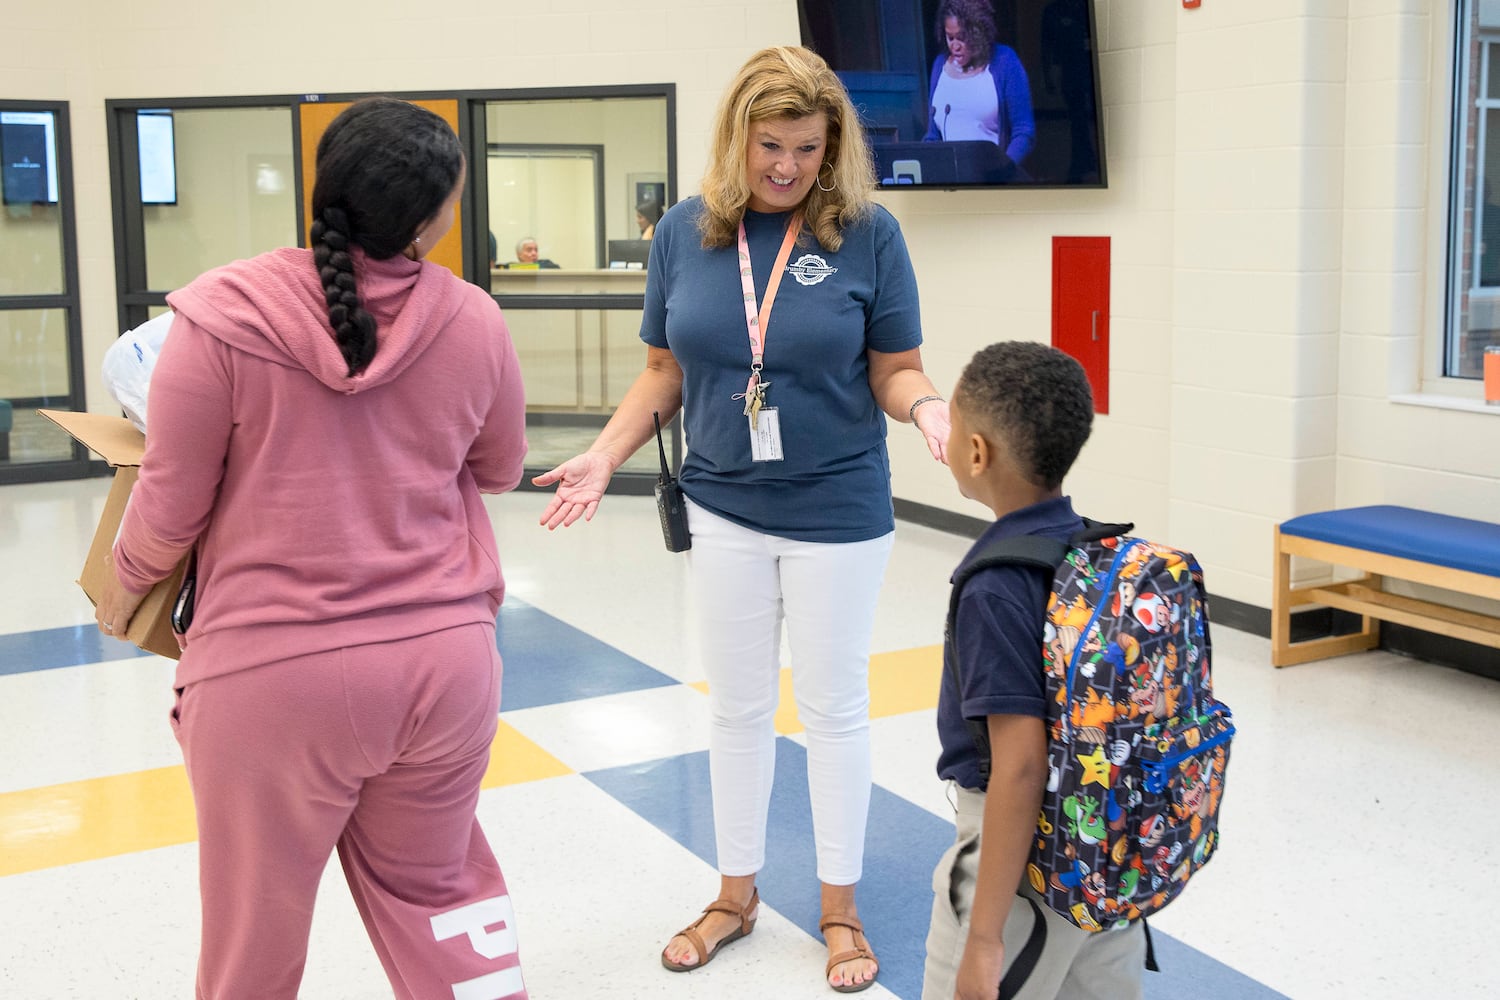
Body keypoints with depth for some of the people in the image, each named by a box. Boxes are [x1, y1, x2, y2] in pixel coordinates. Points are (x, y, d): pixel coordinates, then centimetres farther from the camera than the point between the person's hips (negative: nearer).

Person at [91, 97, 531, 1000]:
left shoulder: (222, 314, -13)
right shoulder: (474, 320, -6)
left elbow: (171, 507, -5)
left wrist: (124, 590, 15)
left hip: (273, 672, -2)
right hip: (443, 655, 3)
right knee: (433, 887, 23)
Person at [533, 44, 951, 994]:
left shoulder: (868, 233, -11)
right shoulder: (685, 231, -3)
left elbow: (896, 373, -6)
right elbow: (665, 369, 5)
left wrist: (927, 407, -27)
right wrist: (605, 453, -6)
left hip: (837, 510, -3)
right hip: (723, 508, 3)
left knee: (834, 707, 11)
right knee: (737, 707, 16)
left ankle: (841, 906, 29)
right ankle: (736, 895, 34)